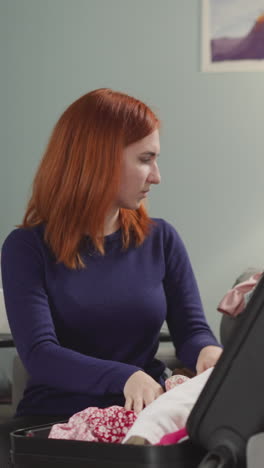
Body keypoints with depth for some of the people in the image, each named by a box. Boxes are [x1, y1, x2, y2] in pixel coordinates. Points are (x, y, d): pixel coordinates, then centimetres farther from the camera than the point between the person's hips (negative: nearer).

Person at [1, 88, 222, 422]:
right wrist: (124, 377, -32)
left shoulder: (161, 240, 10)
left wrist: (208, 352, -20)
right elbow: (38, 354, -14)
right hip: (55, 420, -2)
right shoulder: (27, 247, -3)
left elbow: (191, 330, 6)